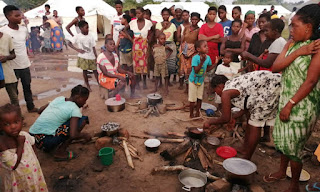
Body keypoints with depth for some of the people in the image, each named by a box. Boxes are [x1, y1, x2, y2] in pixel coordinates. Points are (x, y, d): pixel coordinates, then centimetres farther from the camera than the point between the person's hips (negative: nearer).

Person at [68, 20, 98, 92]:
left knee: (95, 70, 4)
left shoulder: (91, 36, -3)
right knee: (84, 70, 7)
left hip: (91, 56, 1)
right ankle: (87, 85, 21)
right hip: (83, 57, -1)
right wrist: (77, 49, -19)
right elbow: (70, 43, -7)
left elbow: (93, 47, 0)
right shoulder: (77, 36, -7)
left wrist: (96, 57, -3)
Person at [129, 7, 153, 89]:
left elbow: (149, 36, 5)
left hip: (145, 44, 0)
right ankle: (137, 82, 13)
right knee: (136, 62, 1)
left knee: (144, 62, 2)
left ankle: (144, 82, 16)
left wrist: (149, 45, -2)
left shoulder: (148, 23, 0)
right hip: (136, 45, 1)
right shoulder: (132, 22, 1)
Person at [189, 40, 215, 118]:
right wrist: (202, 62, -38)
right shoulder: (195, 58, -25)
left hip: (201, 80, 6)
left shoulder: (208, 57, -6)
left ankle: (197, 112, 30)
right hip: (193, 80, -5)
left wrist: (215, 63, -5)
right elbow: (196, 71, -31)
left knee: (200, 98, 13)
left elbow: (207, 69, 4)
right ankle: (191, 114, 22)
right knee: (193, 99, 5)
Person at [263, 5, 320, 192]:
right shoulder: (291, 44, 5)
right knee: (284, 140, 19)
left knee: (294, 145, 5)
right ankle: (282, 171, 41)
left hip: (303, 104, -6)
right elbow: (275, 67, -6)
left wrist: (289, 105, -19)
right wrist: (297, 52, -18)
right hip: (286, 99, 6)